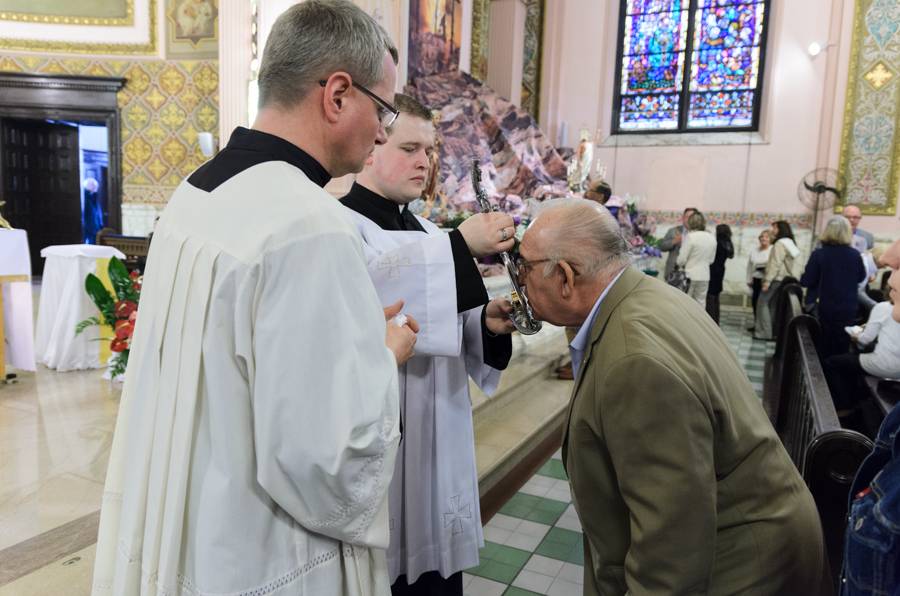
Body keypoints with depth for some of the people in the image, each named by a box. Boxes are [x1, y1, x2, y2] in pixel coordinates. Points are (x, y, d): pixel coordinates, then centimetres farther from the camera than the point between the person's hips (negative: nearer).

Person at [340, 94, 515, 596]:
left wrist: (489, 324, -8)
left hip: (437, 443, 7)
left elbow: (449, 329, 11)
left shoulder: (427, 233, 13)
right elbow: (365, 284, -32)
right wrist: (460, 244, -31)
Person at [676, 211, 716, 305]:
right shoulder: (712, 238, 4)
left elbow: (682, 259, -13)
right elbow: (711, 260, 12)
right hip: (704, 276, 5)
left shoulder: (690, 236, -14)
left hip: (689, 276, -5)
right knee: (701, 304, 11)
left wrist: (677, 263, 7)